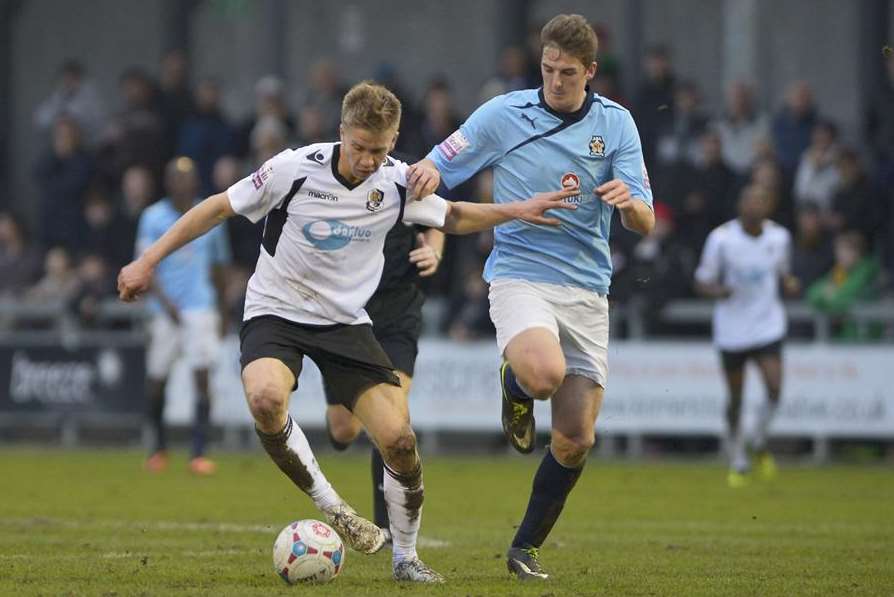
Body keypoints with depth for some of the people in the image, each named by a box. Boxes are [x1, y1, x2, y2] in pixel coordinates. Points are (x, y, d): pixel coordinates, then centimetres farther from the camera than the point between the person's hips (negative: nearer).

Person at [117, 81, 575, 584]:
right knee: (266, 398, -36)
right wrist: (148, 261, -9)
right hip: (276, 312, -3)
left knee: (400, 440, -10)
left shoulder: (398, 183, -7)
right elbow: (219, 207, -8)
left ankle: (405, 557, 13)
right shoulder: (295, 169, -18)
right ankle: (330, 508, -17)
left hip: (345, 320, 3)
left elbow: (451, 217, 13)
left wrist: (515, 211, -3)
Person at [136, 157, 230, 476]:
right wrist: (165, 301, -25)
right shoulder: (153, 217, -1)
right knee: (156, 381, 3)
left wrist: (220, 311, 24)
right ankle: (159, 447, 26)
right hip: (165, 309, -1)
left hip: (201, 307, 1)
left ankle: (199, 453, -13)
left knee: (202, 375, -13)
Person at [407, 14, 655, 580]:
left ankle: (527, 547, 19)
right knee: (545, 372, -34)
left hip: (587, 290, 3)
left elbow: (644, 224, 0)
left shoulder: (616, 124, 4)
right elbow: (435, 169, 3)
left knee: (576, 439, -1)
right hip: (521, 274, -3)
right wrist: (426, 173, -21)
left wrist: (630, 202, -24)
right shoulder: (504, 114, -1)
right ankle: (515, 388, 5)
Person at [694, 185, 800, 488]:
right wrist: (718, 291, -27)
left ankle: (759, 443, 11)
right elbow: (702, 282, -5)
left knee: (774, 389, -16)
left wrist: (789, 284, -6)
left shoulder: (779, 237, 0)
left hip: (768, 324, 2)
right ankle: (738, 461, 23)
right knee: (735, 398, 6)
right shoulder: (721, 238, -10)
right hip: (732, 329, -2)